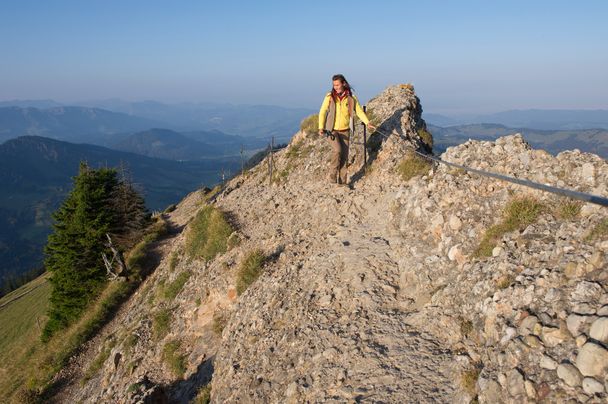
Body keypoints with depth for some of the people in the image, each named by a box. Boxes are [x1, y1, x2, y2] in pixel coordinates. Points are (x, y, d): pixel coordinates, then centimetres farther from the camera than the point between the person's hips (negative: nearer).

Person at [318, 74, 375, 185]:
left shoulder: (351, 97, -4)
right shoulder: (330, 96, -6)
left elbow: (359, 111, 0)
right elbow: (322, 112, -4)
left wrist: (368, 123, -13)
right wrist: (321, 127, -15)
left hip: (345, 130, 2)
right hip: (332, 129, -2)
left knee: (344, 155, 3)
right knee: (337, 150, -22)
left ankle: (342, 180, 12)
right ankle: (332, 176, -6)